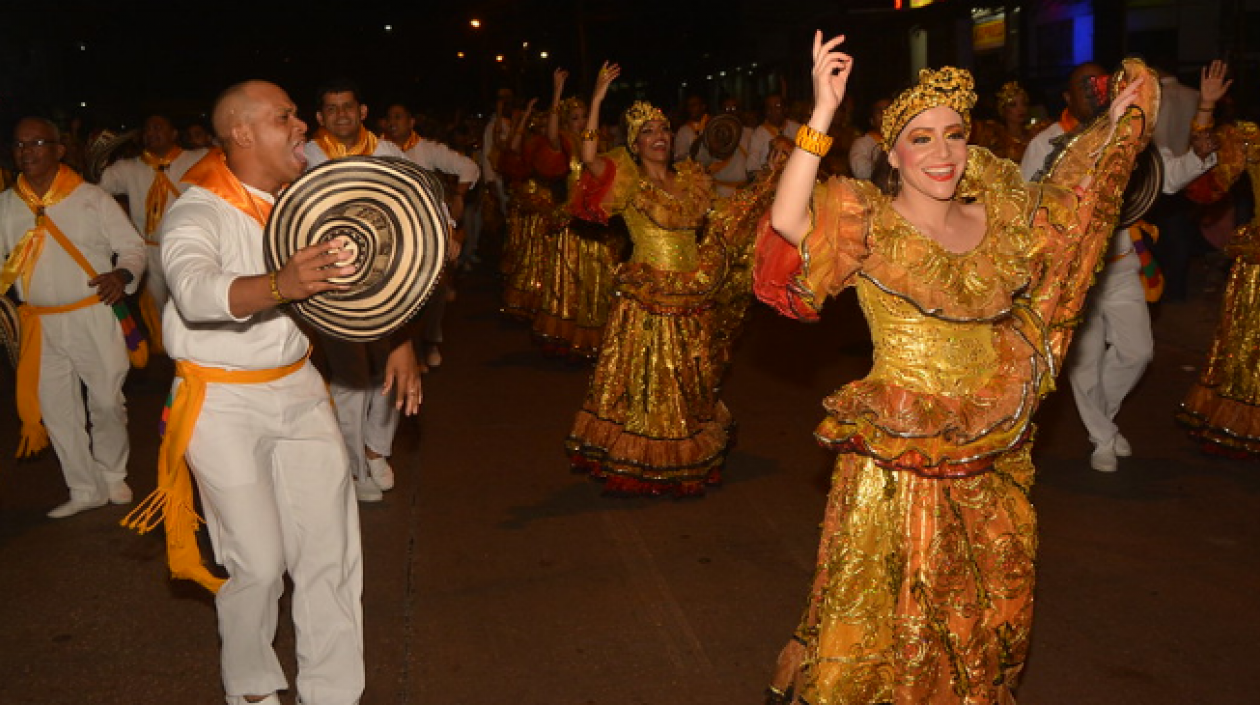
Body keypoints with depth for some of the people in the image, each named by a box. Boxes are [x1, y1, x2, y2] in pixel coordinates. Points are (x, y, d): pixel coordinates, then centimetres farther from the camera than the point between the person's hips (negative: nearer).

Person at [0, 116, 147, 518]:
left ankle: (112, 475, 30)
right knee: (56, 409, 10)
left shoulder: (93, 199, -4)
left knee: (107, 402, 4)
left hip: (94, 318, -3)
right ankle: (85, 489, 25)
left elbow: (132, 246, -2)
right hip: (40, 326, 3)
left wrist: (122, 274, -20)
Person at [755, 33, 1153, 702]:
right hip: (898, 464, -5)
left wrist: (1121, 121, 22)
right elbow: (789, 224, -31)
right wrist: (822, 113, -35)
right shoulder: (870, 224, -10)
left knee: (986, 617, 20)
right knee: (878, 618, 5)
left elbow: (1078, 196, 25)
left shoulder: (1000, 218, 5)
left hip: (995, 464, 5)